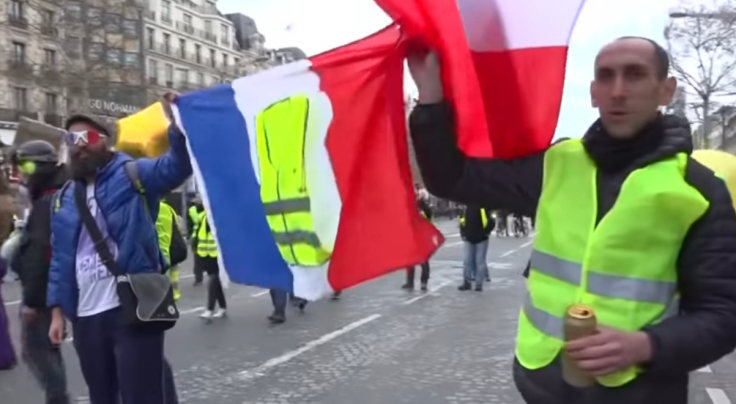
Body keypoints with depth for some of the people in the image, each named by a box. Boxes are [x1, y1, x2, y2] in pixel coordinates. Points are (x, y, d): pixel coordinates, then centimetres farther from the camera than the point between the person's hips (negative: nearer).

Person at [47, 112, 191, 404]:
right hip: (85, 317, 6)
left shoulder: (132, 175, -1)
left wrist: (178, 124, -36)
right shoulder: (64, 198, 15)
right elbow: (61, 258, 16)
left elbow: (178, 165, -19)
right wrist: (57, 309, 11)